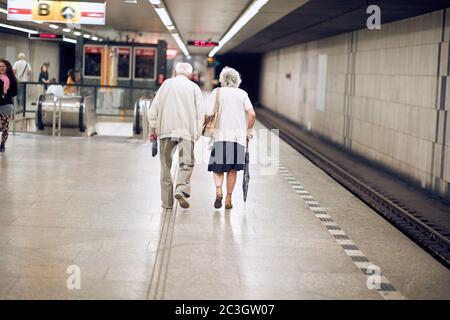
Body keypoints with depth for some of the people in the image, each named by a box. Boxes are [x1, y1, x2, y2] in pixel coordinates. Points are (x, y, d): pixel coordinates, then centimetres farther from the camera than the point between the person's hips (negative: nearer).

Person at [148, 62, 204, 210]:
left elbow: (154, 108, 8)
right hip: (186, 131, -1)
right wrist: (197, 133, 8)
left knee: (166, 164, 8)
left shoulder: (166, 84, 12)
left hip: (166, 130, 2)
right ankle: (181, 189, -25)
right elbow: (200, 113, 3)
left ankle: (167, 201, 8)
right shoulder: (194, 87, 9)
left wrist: (152, 129, 12)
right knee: (186, 162, 0)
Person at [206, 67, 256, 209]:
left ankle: (218, 190, -18)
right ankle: (228, 200, 10)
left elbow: (209, 115, -4)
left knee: (217, 167, 7)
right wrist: (249, 130, 11)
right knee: (233, 168, 9)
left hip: (220, 134, -1)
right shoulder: (242, 93, 8)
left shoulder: (216, 92, 3)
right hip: (238, 135, 1)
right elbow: (252, 114, -1)